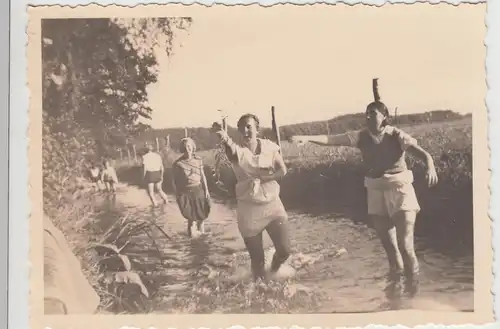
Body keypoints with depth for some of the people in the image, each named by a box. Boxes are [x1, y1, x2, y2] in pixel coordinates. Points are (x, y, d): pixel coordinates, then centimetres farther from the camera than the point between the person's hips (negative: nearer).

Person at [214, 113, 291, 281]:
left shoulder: (269, 146, -2)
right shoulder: (238, 151, -11)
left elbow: (282, 171, -6)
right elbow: (231, 149, -35)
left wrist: (261, 178, -20)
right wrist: (225, 139, -59)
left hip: (272, 204, 2)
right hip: (249, 208, -2)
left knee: (284, 250, 2)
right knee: (256, 258, 5)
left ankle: (274, 271, 35)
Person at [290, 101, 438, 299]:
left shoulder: (397, 136, -11)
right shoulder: (361, 137, -1)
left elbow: (422, 153, -22)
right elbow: (332, 139, -10)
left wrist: (430, 167, -43)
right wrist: (307, 138, -24)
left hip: (399, 189, -4)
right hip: (376, 191, 4)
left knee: (404, 244, -8)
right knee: (387, 243, 12)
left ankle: (412, 285, 16)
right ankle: (397, 280, 34)